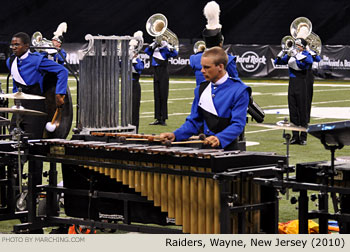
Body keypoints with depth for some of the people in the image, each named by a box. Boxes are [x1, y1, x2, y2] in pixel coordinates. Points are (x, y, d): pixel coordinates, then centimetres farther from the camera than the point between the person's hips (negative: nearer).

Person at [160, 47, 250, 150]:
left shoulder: (239, 90, -5)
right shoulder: (201, 89, 13)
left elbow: (238, 124, -12)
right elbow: (194, 121, 17)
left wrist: (219, 139, -29)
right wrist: (175, 135, 1)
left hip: (226, 147, -5)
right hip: (205, 147, 5)